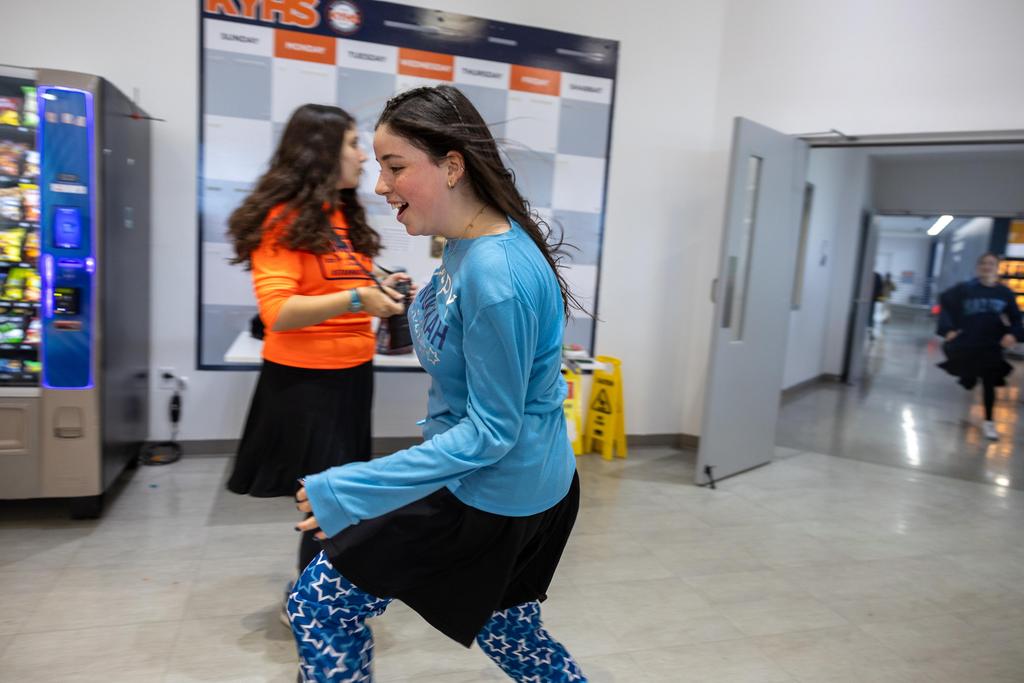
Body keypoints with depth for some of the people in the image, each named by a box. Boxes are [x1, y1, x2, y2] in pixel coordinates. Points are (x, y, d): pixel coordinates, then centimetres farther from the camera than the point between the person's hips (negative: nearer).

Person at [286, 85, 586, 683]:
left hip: (494, 495, -9)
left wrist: (349, 491, -26)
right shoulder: (470, 244, 0)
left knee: (319, 606, 4)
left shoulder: (494, 275, -29)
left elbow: (491, 432, -26)